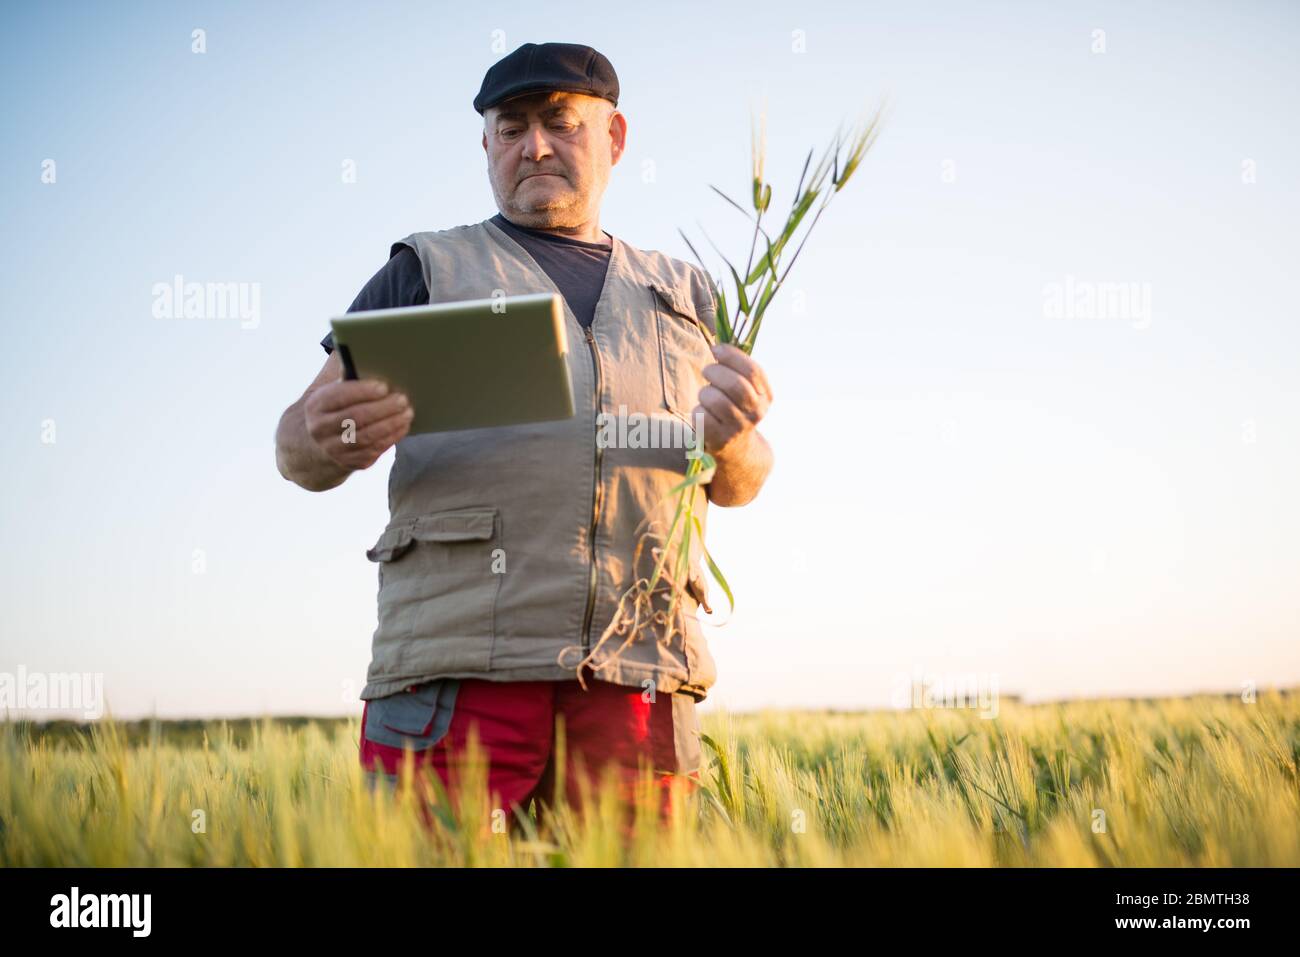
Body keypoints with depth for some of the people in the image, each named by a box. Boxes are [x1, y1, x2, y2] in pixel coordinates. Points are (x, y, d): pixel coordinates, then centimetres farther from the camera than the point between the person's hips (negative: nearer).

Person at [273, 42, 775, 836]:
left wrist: (732, 438, -2)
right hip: (456, 677, -2)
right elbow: (300, 446, 9)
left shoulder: (683, 294, 24)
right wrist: (326, 443, -17)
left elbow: (740, 485, 23)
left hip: (637, 684, 3)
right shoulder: (429, 271, 16)